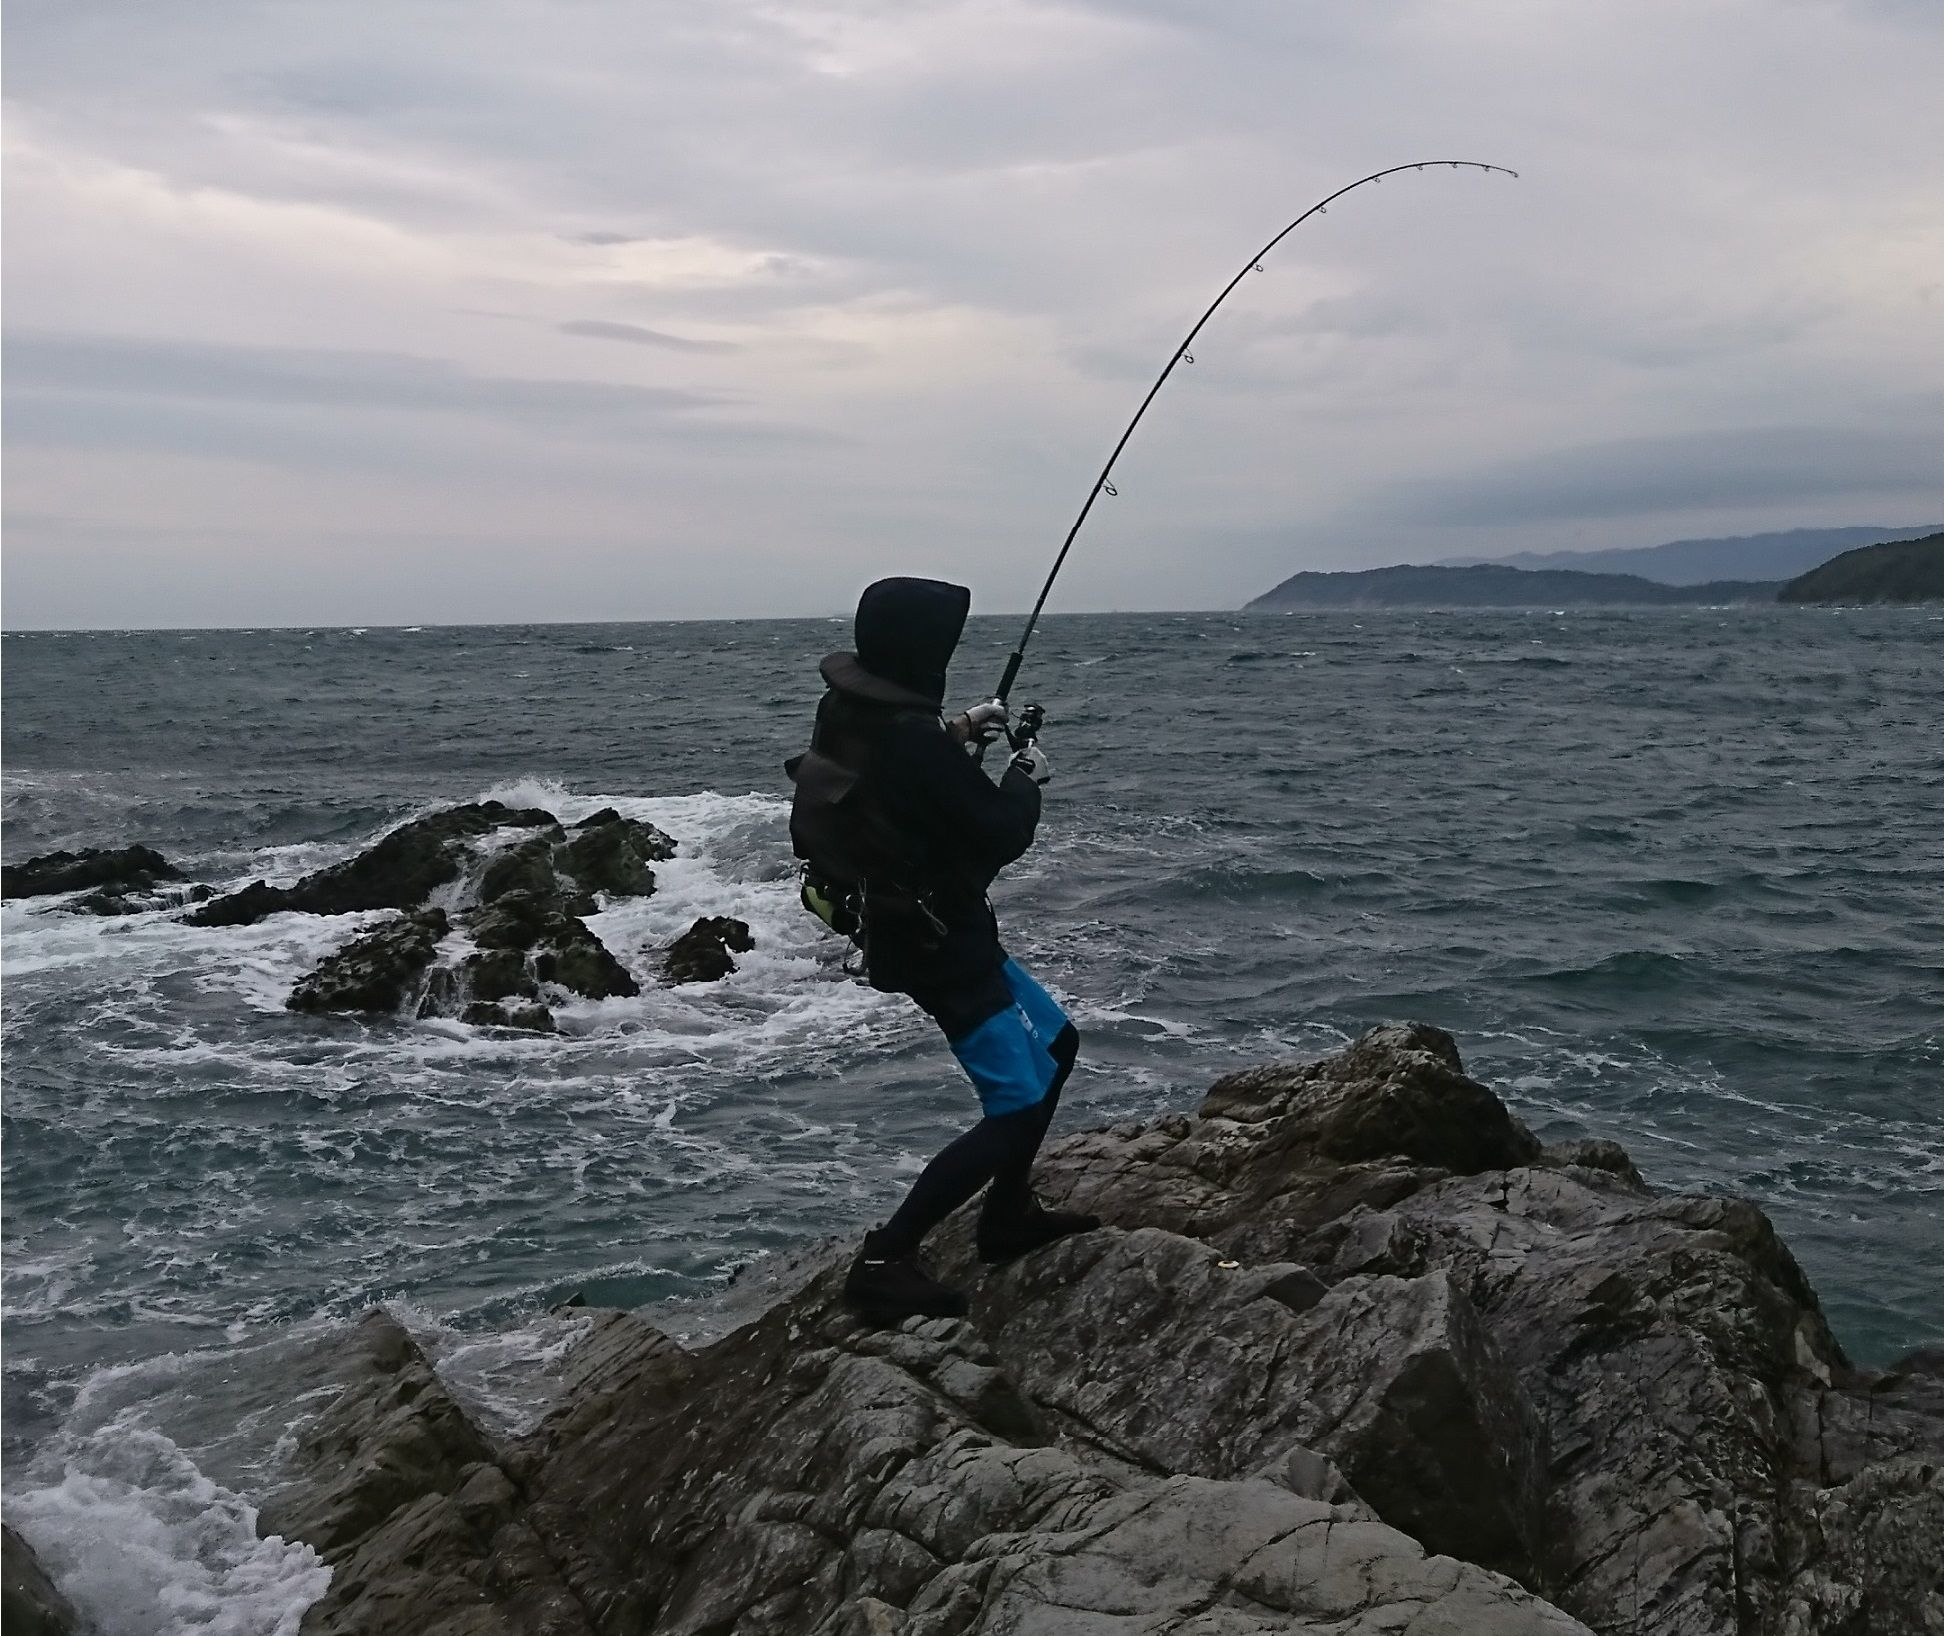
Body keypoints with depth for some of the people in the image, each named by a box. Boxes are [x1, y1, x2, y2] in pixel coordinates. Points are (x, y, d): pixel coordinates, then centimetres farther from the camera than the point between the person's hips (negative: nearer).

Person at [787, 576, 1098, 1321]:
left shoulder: (848, 710, 0)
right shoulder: (912, 742, -29)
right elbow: (1003, 834, -21)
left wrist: (953, 734, 13)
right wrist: (1025, 777, -2)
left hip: (900, 926, 10)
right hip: (936, 942, -10)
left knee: (1054, 1043, 21)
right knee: (1017, 1105, -7)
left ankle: (1008, 1213, 30)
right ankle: (884, 1261, -4)